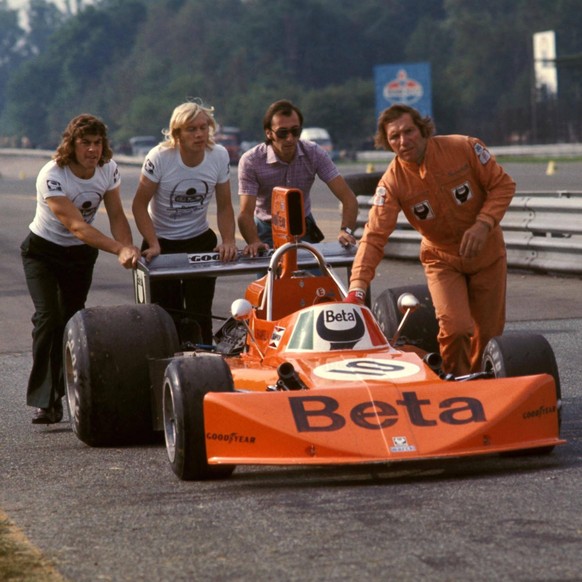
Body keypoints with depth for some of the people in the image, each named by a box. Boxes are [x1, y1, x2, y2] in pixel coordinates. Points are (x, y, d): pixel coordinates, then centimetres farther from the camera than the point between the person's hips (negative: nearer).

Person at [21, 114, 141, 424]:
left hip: (81, 254, 5)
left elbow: (116, 215, -10)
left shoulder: (108, 169, -11)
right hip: (42, 250, -5)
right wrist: (119, 249, -46)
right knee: (48, 317, -20)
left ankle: (59, 393, 18)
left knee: (71, 321, 4)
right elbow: (76, 226, -36)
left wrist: (129, 247, -31)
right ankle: (44, 402, -20)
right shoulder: (52, 176, -29)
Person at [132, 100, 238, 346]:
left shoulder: (219, 156, -11)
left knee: (200, 316, -4)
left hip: (200, 241, 2)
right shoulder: (159, 157, -20)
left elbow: (224, 207, -2)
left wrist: (228, 241, -18)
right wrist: (153, 245, -21)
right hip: (163, 242, -2)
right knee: (167, 317, -3)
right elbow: (140, 205, -12)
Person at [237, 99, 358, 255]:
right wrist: (254, 242, -48)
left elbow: (348, 197, -18)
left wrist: (346, 230, -37)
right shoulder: (251, 161, -21)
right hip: (267, 230, -2)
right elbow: (246, 213, -27)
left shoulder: (314, 154, -15)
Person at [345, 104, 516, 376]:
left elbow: (503, 185, -11)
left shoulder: (465, 148, -20)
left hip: (487, 253, 1)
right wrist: (357, 288, -36)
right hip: (442, 260, -1)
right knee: (455, 329, -20)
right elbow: (374, 237, -25)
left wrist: (483, 224, -27)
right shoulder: (392, 183, -20)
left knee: (489, 333, 9)